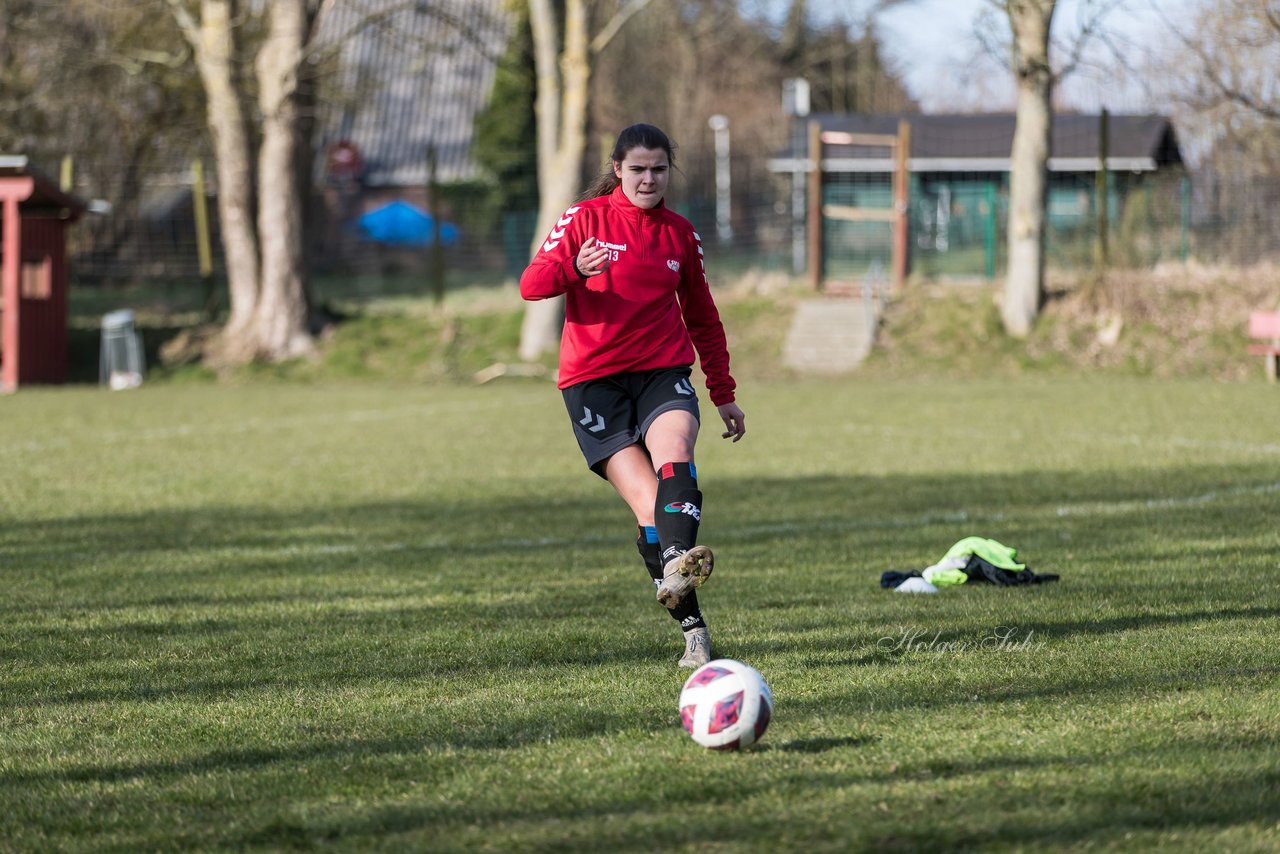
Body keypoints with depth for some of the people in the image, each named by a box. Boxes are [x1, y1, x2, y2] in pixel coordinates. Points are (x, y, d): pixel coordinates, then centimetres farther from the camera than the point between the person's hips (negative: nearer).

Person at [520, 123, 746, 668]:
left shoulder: (679, 233, 15)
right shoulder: (586, 218, 4)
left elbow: (703, 318, 24)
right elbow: (530, 285, -4)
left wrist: (723, 393, 22)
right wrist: (575, 268, -25)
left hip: (664, 370, 2)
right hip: (594, 378, -2)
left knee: (673, 450, -32)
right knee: (649, 504, -15)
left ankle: (678, 564, -56)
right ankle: (692, 628, -13)